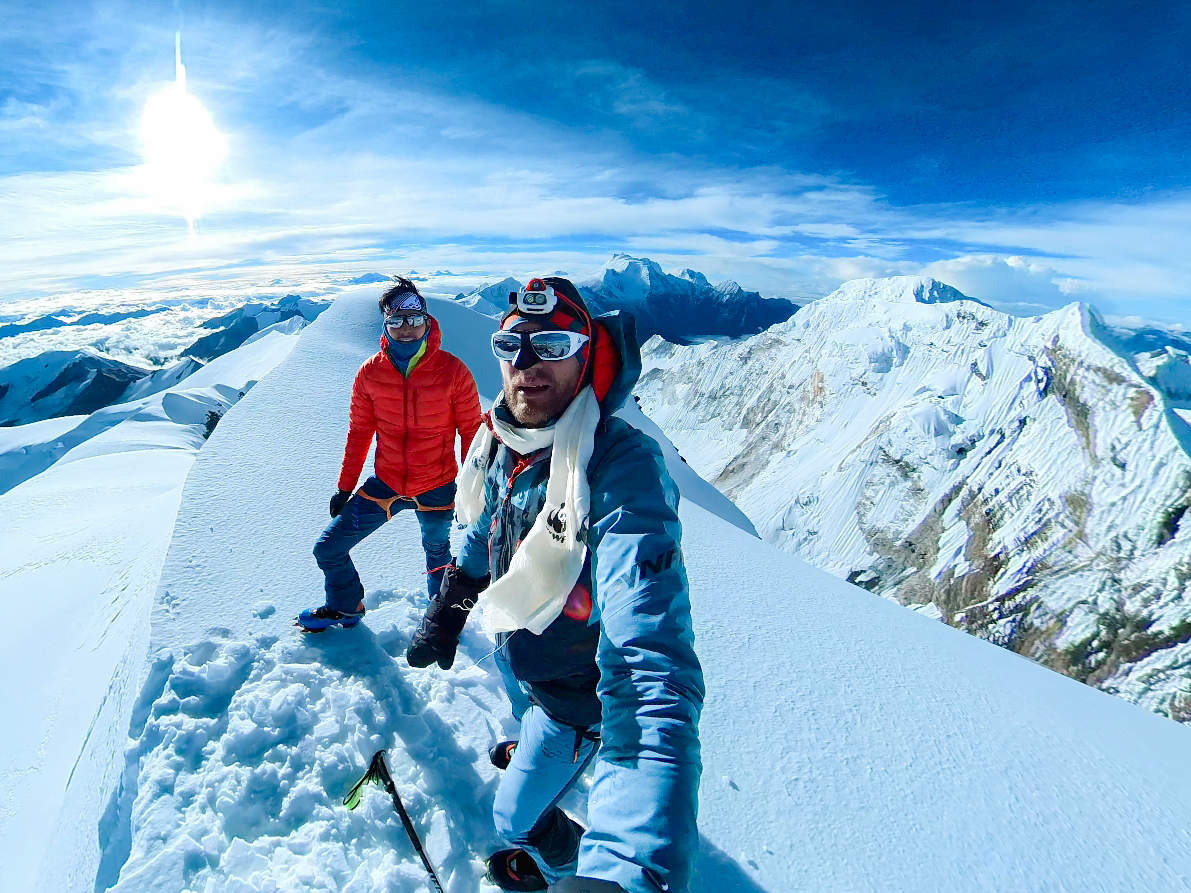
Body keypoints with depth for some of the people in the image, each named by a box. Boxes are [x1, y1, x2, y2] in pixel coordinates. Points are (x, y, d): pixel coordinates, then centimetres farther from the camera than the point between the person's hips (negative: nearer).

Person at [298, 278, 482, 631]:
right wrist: (345, 487, 10)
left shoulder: (452, 370, -14)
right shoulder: (371, 372, -7)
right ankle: (345, 606, 35)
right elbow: (359, 432, 5)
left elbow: (471, 431, -6)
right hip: (385, 484, 2)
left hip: (437, 489, -2)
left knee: (437, 550, 21)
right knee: (328, 550, 5)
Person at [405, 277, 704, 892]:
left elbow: (654, 677, -52)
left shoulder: (621, 470, -41)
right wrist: (449, 608, 13)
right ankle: (533, 753, 74)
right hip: (516, 649, 8)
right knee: (526, 714, 38)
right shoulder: (505, 440, -15)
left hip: (576, 693, -7)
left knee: (517, 817, 15)